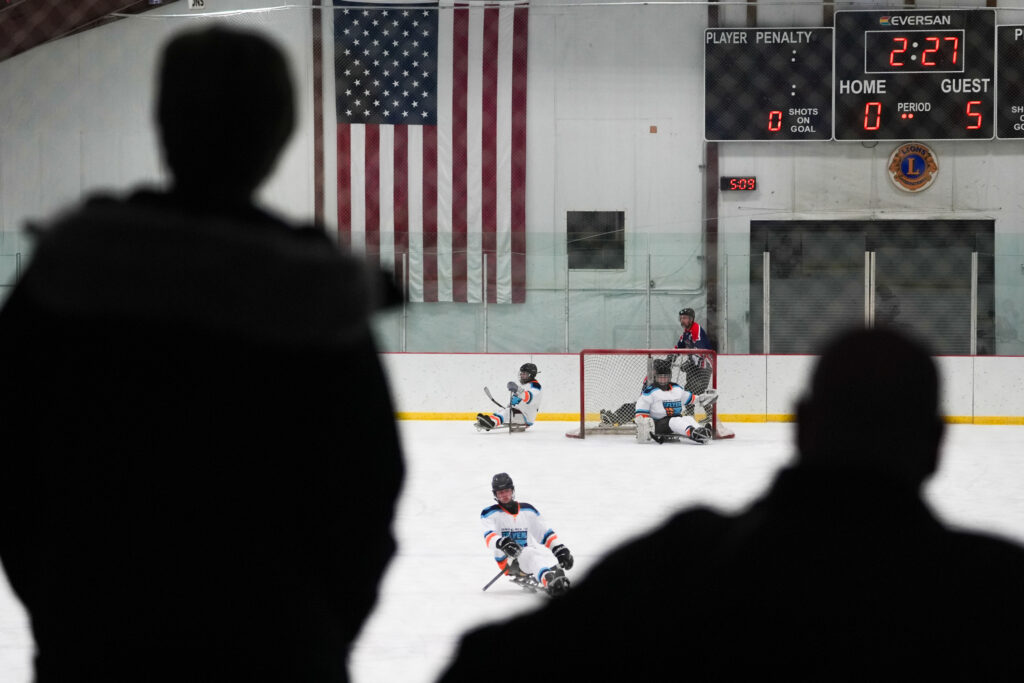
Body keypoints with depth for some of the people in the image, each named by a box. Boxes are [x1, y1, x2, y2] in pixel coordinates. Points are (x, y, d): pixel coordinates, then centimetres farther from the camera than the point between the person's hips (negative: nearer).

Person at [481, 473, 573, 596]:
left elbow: (546, 533, 21)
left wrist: (560, 549, 5)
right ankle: (550, 580, -67)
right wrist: (501, 543, -32)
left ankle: (558, 577, -65)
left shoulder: (528, 510, 21)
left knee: (545, 552, -34)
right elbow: (489, 537, -9)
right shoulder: (490, 514, 10)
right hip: (507, 560, -3)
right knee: (531, 555, -38)